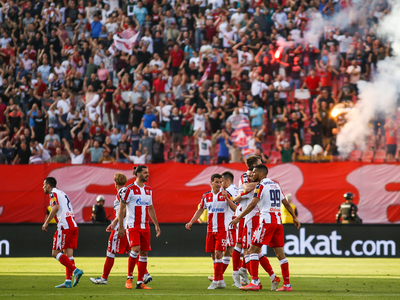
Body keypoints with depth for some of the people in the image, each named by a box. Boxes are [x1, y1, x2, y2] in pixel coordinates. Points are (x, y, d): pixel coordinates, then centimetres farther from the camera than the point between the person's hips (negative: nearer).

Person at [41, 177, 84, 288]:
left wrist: (46, 223, -15)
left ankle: (76, 270, -18)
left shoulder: (53, 193, -2)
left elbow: (56, 208, -18)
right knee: (68, 253, 5)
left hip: (64, 226, -9)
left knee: (55, 253, -5)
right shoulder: (62, 193, 25)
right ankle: (68, 281, -1)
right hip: (74, 226, 9)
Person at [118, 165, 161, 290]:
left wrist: (157, 225, 19)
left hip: (145, 226, 6)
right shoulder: (130, 189, -7)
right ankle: (129, 278, -8)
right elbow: (121, 208, -4)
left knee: (144, 253, 4)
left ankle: (140, 282, 9)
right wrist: (120, 227, -8)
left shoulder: (149, 190, 13)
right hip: (132, 226, -6)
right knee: (135, 249, -21)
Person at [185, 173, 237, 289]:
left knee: (218, 253, -12)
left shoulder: (225, 195, -2)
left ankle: (216, 281, -10)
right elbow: (200, 210, 19)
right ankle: (221, 281, 13)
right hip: (210, 230, 4)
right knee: (213, 255, 4)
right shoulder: (206, 196, 9)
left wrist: (226, 198, -21)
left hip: (222, 230, -4)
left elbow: (234, 208, -9)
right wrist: (191, 222, 12)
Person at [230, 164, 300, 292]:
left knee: (254, 250, -3)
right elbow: (286, 203, 23)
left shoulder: (261, 186, -5)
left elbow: (253, 204, -16)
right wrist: (294, 218, 35)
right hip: (278, 221, 7)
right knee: (280, 253, 9)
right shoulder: (276, 185, 17)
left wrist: (239, 218, -17)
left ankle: (255, 282, -11)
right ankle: (287, 285, 7)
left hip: (267, 221, -7)